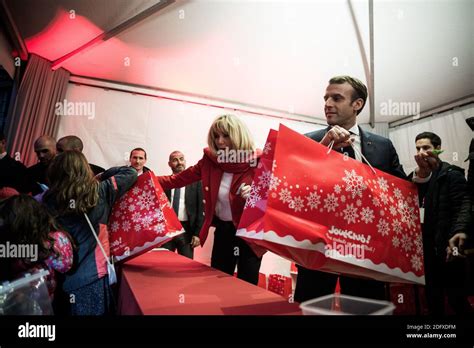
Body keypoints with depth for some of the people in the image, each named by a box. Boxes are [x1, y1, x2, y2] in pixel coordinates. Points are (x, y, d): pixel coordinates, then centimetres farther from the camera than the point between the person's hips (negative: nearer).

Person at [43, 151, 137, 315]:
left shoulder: (49, 199, -4)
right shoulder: (99, 191, -8)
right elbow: (131, 173, 2)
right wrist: (103, 175, 13)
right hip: (93, 276, -1)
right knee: (97, 311, 16)